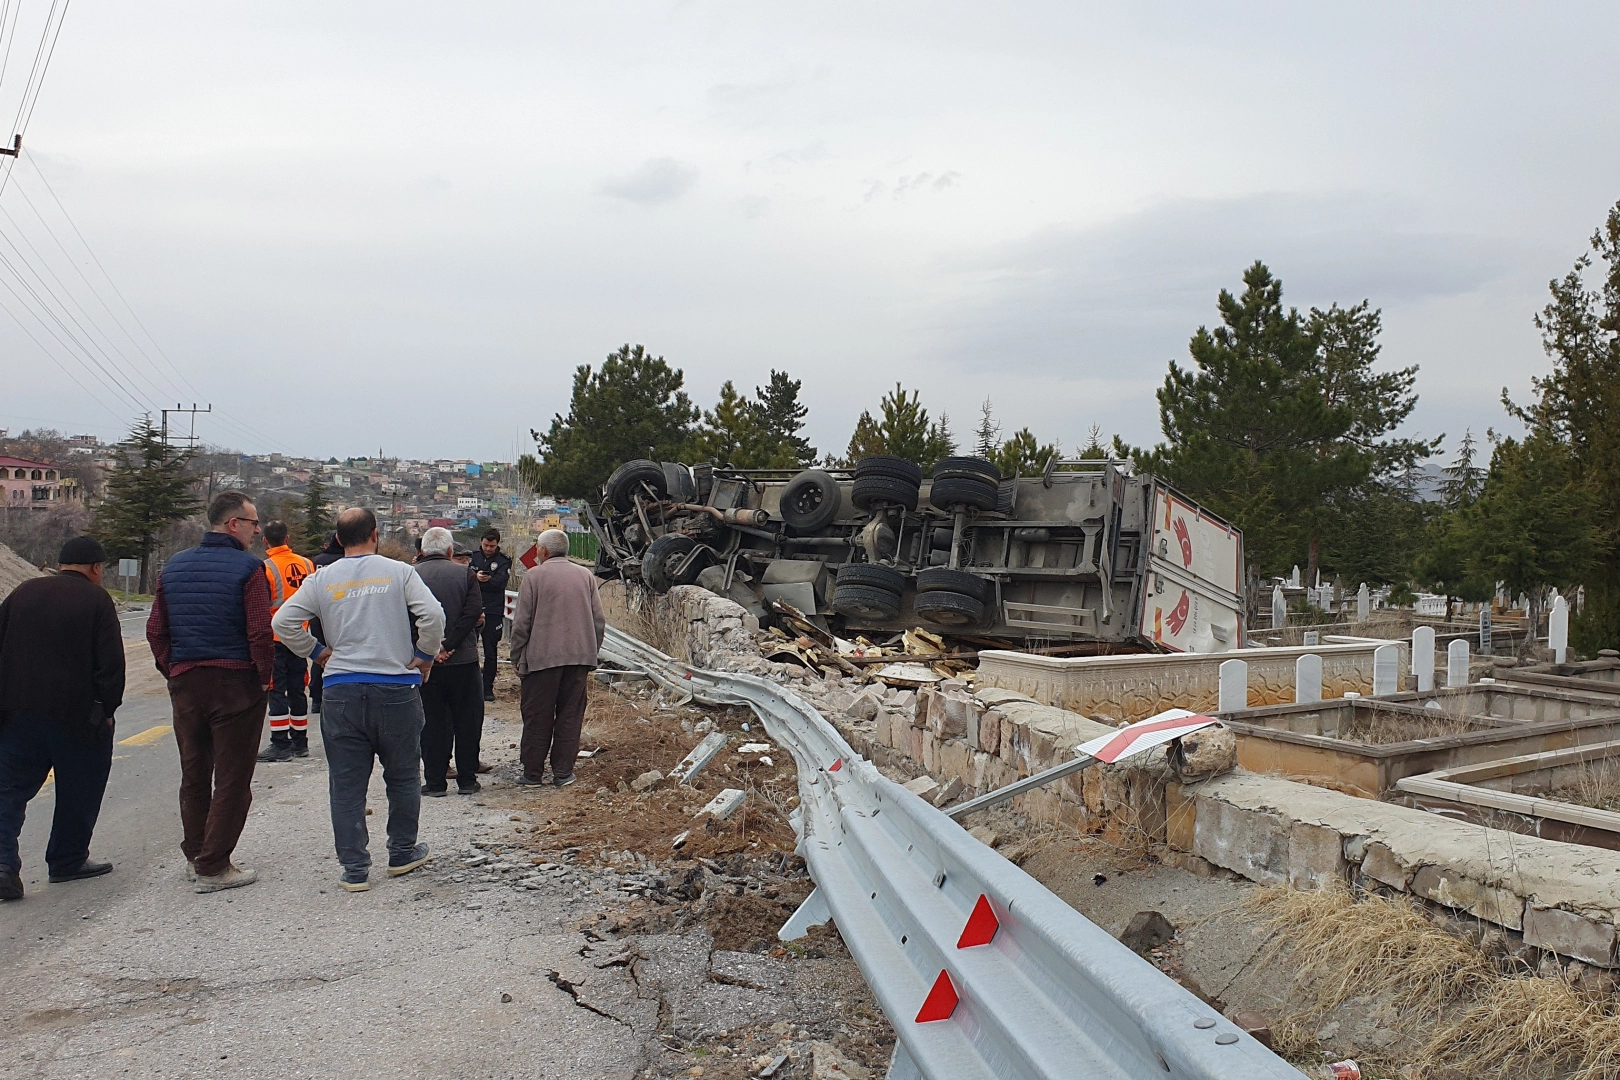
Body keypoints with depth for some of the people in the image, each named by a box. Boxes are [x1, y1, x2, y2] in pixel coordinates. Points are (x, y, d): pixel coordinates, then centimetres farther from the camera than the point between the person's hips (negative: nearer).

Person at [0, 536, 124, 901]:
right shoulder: (96, 600, -6)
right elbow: (111, 662, -11)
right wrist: (107, 708, -2)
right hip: (75, 713, -4)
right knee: (79, 789, 10)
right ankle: (68, 860, 17)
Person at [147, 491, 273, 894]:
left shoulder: (174, 566, 8)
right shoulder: (247, 568, -11)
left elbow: (155, 630, 8)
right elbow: (260, 632, -17)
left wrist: (172, 672, 15)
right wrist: (266, 677, -5)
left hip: (184, 681, 6)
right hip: (235, 681, -6)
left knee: (193, 773, 18)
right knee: (232, 778, 2)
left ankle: (195, 856, 29)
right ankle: (213, 867, 5)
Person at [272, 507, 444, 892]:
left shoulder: (322, 579, 3)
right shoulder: (400, 572, -2)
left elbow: (283, 622, -1)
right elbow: (432, 615, -13)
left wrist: (317, 651, 10)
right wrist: (424, 655, 1)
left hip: (340, 690, 1)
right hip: (396, 687, -1)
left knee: (346, 782, 7)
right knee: (402, 775, 15)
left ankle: (354, 868, 9)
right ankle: (403, 853, 25)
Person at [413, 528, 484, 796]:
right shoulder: (465, 573, -2)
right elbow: (473, 611, -12)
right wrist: (449, 645, -12)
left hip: (425, 662, 0)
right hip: (462, 660, 0)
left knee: (431, 722, 7)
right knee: (467, 721, 9)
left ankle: (434, 781, 10)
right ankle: (467, 779, 13)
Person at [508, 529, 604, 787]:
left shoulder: (534, 576, -4)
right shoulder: (586, 576, 9)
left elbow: (521, 623, -4)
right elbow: (599, 620, 10)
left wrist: (518, 659, 4)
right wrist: (591, 653, 18)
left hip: (542, 657, -3)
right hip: (580, 656, 3)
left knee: (537, 717, 5)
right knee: (571, 715, 8)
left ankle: (533, 772, 10)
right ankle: (563, 772, 10)